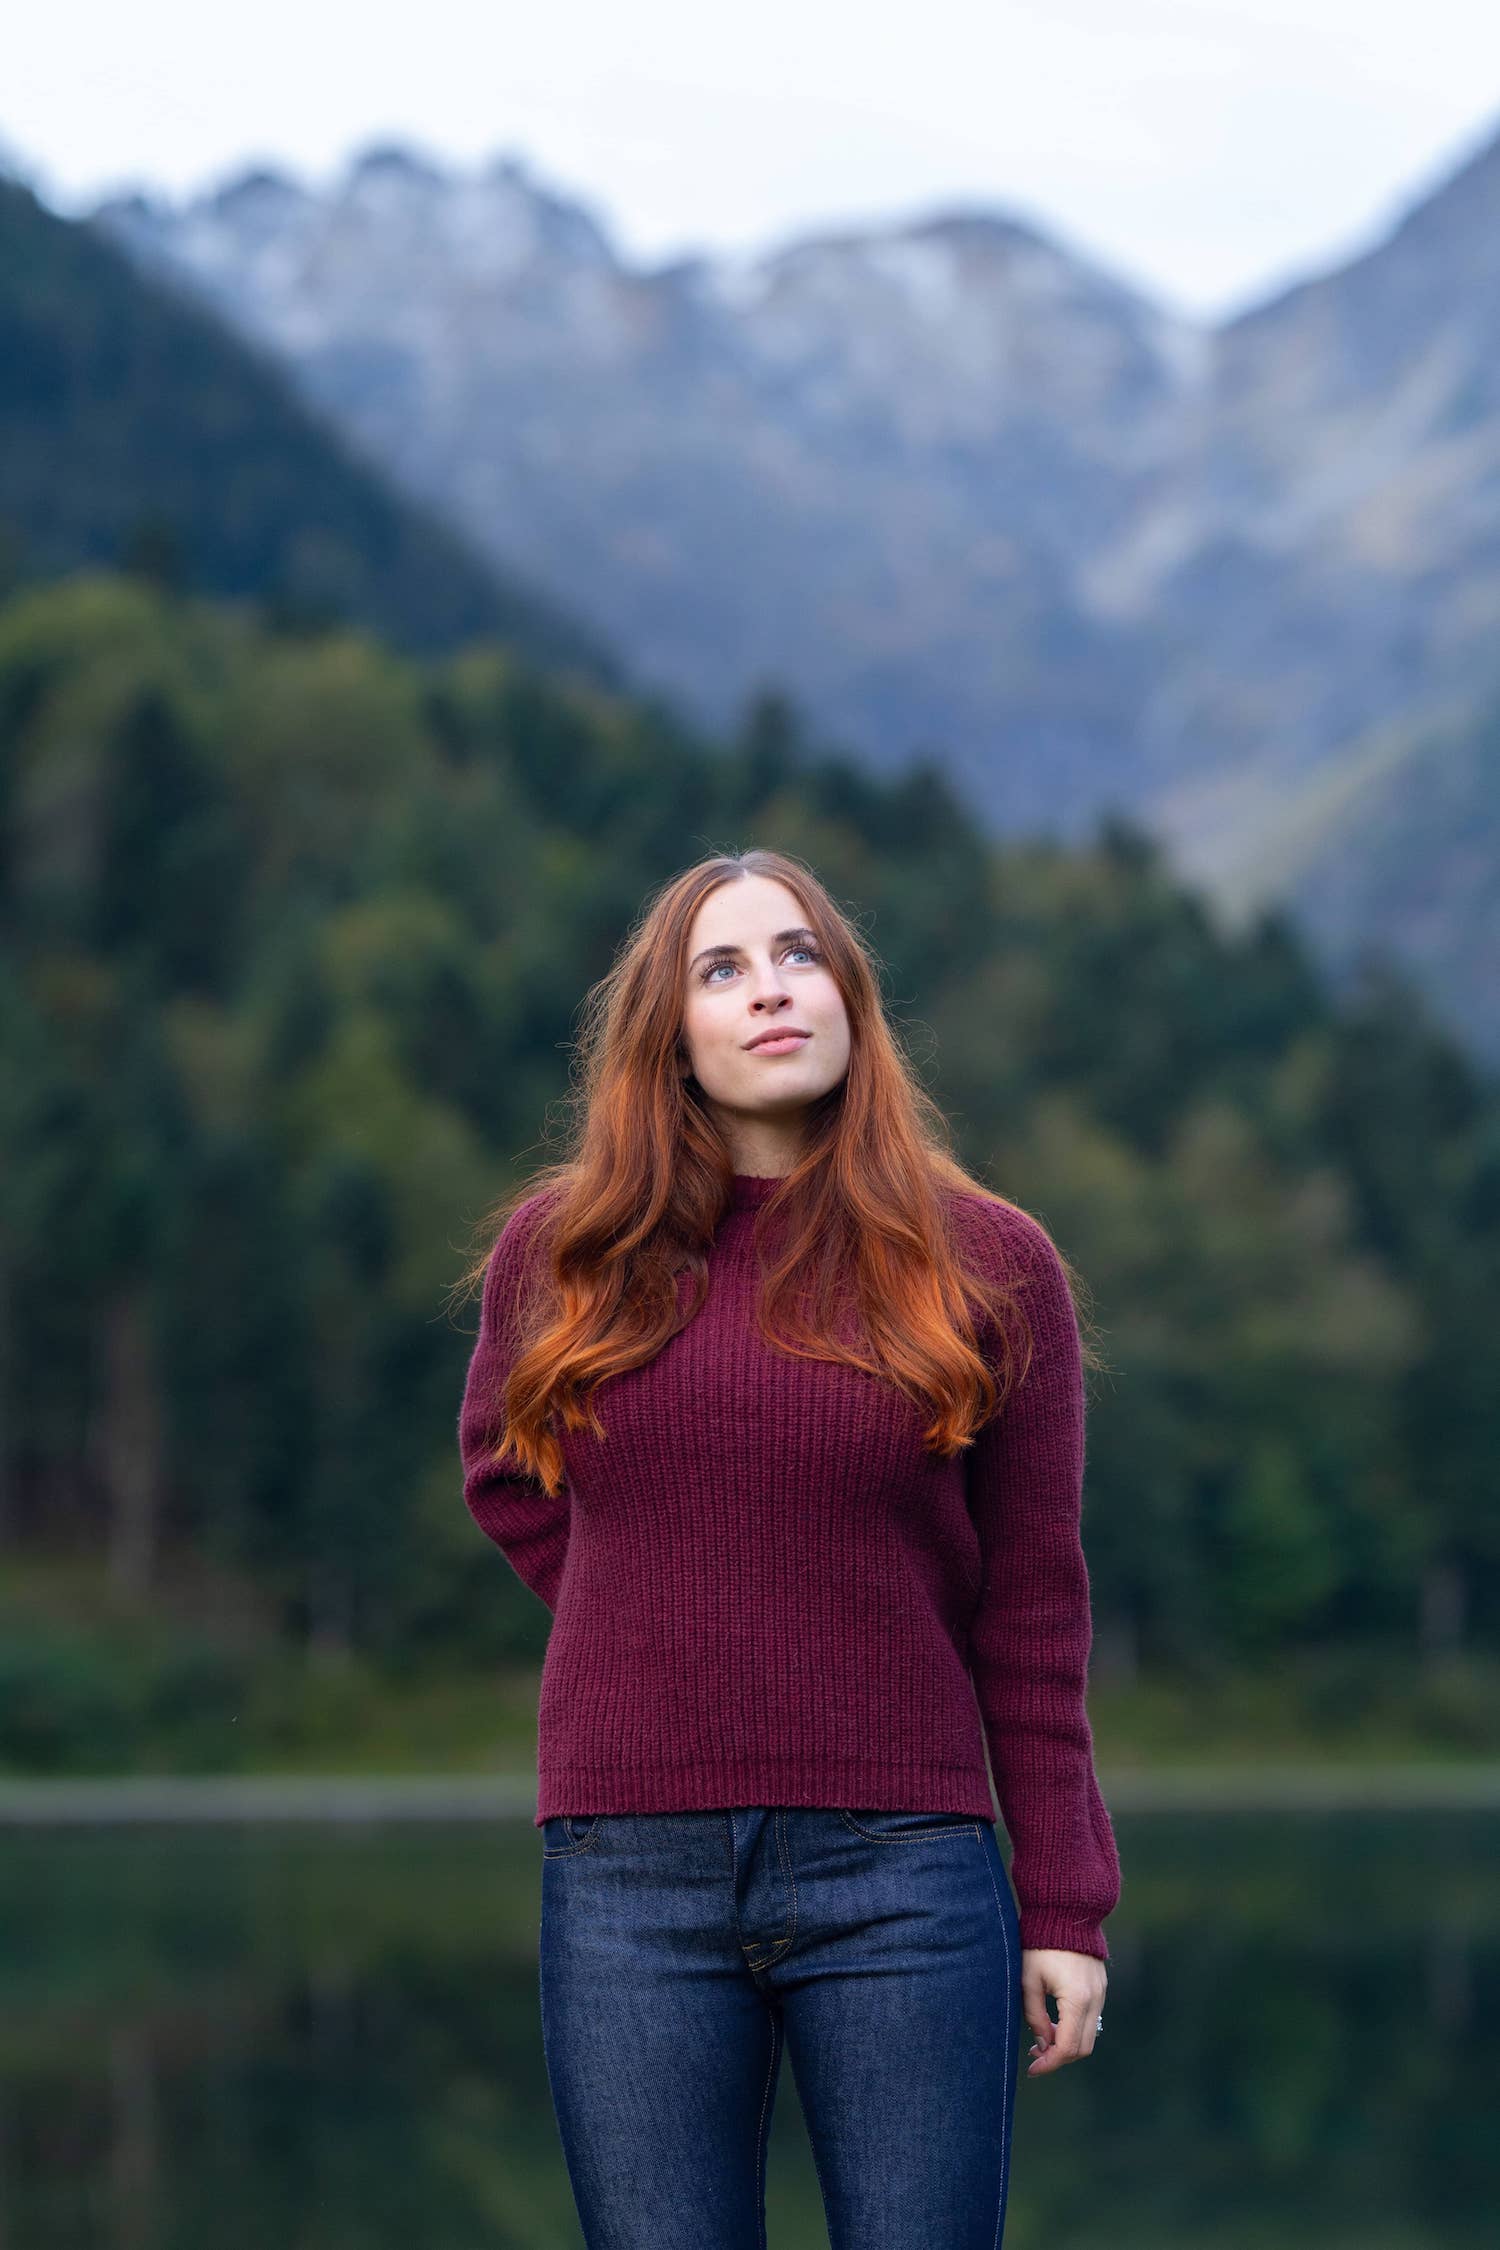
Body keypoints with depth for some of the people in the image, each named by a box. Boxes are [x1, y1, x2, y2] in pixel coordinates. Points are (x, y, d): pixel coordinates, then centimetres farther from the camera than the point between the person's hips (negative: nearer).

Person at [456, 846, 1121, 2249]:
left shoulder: (986, 1264, 3)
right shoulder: (559, 1250, 6)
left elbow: (1032, 1614, 4)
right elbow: (507, 1480, 25)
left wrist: (1066, 1906, 2)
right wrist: (652, 1635, 11)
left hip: (901, 1872, -1)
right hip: (631, 1877, 2)